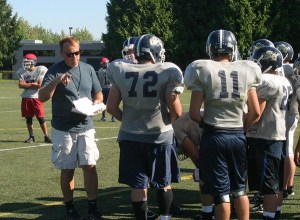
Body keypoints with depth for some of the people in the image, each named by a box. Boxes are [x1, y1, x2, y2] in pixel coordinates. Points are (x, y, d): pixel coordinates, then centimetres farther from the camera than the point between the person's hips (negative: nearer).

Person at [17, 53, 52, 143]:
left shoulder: (41, 70, -9)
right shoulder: (22, 71, 3)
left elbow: (40, 85, -15)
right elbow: (20, 85, -7)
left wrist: (26, 85, -10)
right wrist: (32, 84, -12)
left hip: (36, 97, -4)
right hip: (26, 98, 4)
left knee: (41, 118, -4)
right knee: (28, 118, 9)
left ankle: (46, 136, 5)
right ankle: (31, 136, 20)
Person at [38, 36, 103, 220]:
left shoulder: (88, 69, 4)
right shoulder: (54, 71, -7)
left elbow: (99, 95, 12)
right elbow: (42, 97, -18)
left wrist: (93, 104, -11)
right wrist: (56, 81, -34)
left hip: (85, 127, 2)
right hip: (63, 129, -2)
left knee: (90, 167, -3)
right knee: (67, 170, 7)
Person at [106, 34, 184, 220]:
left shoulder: (121, 72, -3)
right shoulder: (166, 72, -12)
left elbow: (112, 107, 1)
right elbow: (176, 112, -10)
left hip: (130, 137, 2)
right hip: (160, 136, -2)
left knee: (138, 185, 9)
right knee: (164, 183, 16)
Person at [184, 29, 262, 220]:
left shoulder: (203, 71, -6)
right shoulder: (246, 71, 2)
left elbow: (194, 113, -8)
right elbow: (255, 112, 2)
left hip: (214, 136, -3)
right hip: (239, 136, 3)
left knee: (220, 190, 3)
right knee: (240, 188, 16)